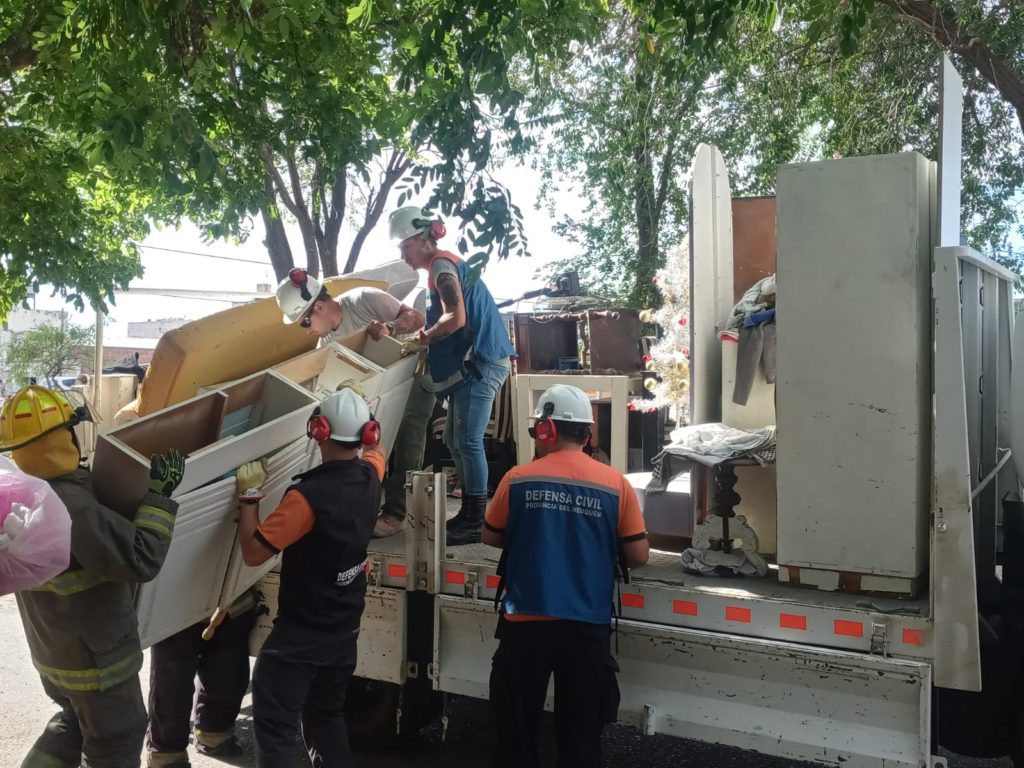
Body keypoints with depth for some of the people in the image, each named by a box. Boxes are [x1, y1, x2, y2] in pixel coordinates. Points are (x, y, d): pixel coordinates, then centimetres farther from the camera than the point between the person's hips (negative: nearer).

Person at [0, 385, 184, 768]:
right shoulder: (70, 506, -33)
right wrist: (159, 493, -25)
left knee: (74, 721, 31)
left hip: (52, 650, 8)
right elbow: (141, 560, -32)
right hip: (95, 656, -8)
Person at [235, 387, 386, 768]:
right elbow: (376, 450, 20)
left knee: (274, 726, 3)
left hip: (301, 634, -7)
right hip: (345, 627, 7)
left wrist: (249, 494, -12)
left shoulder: (309, 495, -27)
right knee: (327, 715, 23)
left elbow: (253, 551, -22)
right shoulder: (370, 476, -5)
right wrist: (356, 408, 29)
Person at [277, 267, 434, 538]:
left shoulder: (365, 300, -27)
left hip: (417, 372, -7)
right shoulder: (328, 340, -6)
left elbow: (416, 317, -27)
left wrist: (389, 329, -47)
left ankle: (394, 513, -9)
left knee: (406, 444, -14)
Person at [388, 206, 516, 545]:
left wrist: (424, 338, -8)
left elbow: (456, 318, -21)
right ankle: (470, 512, 21)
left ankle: (476, 523, -1)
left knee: (468, 442, -8)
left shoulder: (441, 265, -10)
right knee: (454, 440, 13)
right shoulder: (446, 264, 19)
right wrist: (421, 325, 10)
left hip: (480, 363, -10)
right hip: (473, 363, 10)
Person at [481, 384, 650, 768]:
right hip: (587, 625, 1)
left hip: (526, 621, 0)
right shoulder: (615, 483, -5)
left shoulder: (518, 478, -6)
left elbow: (491, 537, 8)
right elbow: (638, 556, 0)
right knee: (580, 734, 13)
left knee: (517, 726, 16)